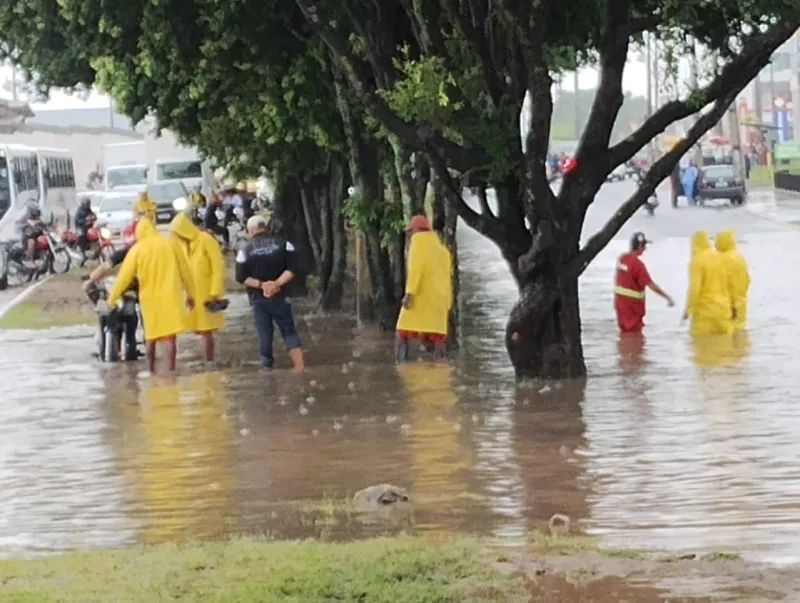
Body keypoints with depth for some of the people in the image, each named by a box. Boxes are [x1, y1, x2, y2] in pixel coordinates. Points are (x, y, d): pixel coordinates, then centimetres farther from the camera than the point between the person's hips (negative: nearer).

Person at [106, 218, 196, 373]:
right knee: (170, 337, -4)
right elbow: (185, 271, 6)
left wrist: (112, 298, 12)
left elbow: (124, 276, 2)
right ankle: (171, 372, -12)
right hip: (170, 296, -1)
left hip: (150, 298, 1)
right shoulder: (171, 244, 2)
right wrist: (190, 294, 15)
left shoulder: (137, 250, 0)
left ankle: (151, 371, 19)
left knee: (151, 337, 16)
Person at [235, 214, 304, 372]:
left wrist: (260, 284, -12)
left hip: (258, 299, -1)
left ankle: (267, 368, 10)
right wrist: (277, 283, -15)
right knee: (289, 331, 6)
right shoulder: (282, 243, 0)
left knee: (264, 335, 7)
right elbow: (292, 268, -8)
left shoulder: (246, 250, -2)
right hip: (280, 297, 1)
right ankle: (300, 367, -6)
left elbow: (241, 277, -8)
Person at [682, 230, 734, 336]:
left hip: (705, 309, -6)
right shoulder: (720, 257, 8)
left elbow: (694, 287, -16)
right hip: (723, 307, 6)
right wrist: (731, 304, 21)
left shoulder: (697, 261, -11)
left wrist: (688, 308, -10)